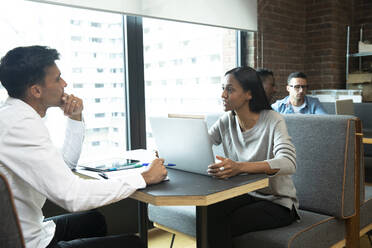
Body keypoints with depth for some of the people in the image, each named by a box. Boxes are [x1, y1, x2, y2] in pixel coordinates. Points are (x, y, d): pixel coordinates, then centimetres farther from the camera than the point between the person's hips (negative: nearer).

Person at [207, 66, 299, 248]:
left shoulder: (272, 121, -17)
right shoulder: (227, 121, 0)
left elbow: (288, 163, -34)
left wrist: (240, 167, -49)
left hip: (277, 201, -4)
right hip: (244, 194, 5)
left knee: (220, 226, -24)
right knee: (208, 212, -24)